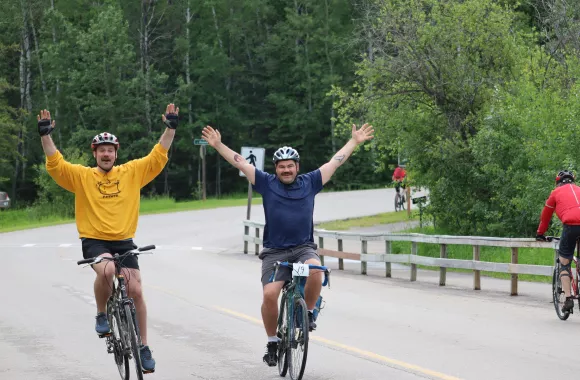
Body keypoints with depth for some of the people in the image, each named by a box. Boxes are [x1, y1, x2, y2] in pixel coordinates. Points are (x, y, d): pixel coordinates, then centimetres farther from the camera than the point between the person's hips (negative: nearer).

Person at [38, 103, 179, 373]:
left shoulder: (132, 172, 5)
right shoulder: (82, 176, 1)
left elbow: (158, 157, 3)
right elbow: (55, 164, -9)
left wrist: (170, 128, -7)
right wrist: (45, 135, -20)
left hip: (124, 241, 2)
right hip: (94, 241, -2)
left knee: (135, 291, -6)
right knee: (106, 270, -34)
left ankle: (143, 347, 8)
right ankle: (101, 315, -7)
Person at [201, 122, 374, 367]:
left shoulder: (309, 183, 7)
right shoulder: (267, 184, 5)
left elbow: (335, 162, 12)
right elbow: (240, 163, 4)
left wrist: (355, 141, 14)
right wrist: (218, 145, 0)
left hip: (304, 248, 0)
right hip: (275, 252, 0)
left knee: (315, 271, -33)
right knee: (269, 295, -18)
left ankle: (308, 313, -6)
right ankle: (272, 341, 3)